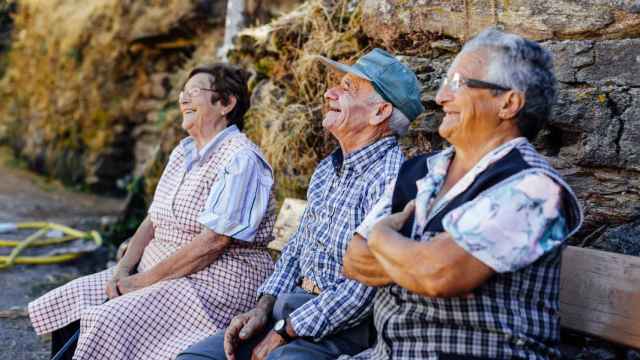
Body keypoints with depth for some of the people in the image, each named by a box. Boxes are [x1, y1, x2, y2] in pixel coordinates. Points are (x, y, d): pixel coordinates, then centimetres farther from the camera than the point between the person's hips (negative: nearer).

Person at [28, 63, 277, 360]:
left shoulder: (240, 160, -15)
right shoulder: (183, 152, 14)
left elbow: (213, 241, -22)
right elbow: (152, 221, 14)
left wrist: (145, 280, -18)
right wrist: (123, 269, -3)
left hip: (215, 283, -9)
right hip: (161, 274, 9)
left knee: (111, 324, -26)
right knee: (67, 304, -1)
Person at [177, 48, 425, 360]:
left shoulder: (390, 179, -19)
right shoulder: (327, 169, 12)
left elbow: (365, 288, -23)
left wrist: (284, 332, -16)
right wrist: (263, 308, 3)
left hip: (343, 331, -8)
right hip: (292, 308, 8)